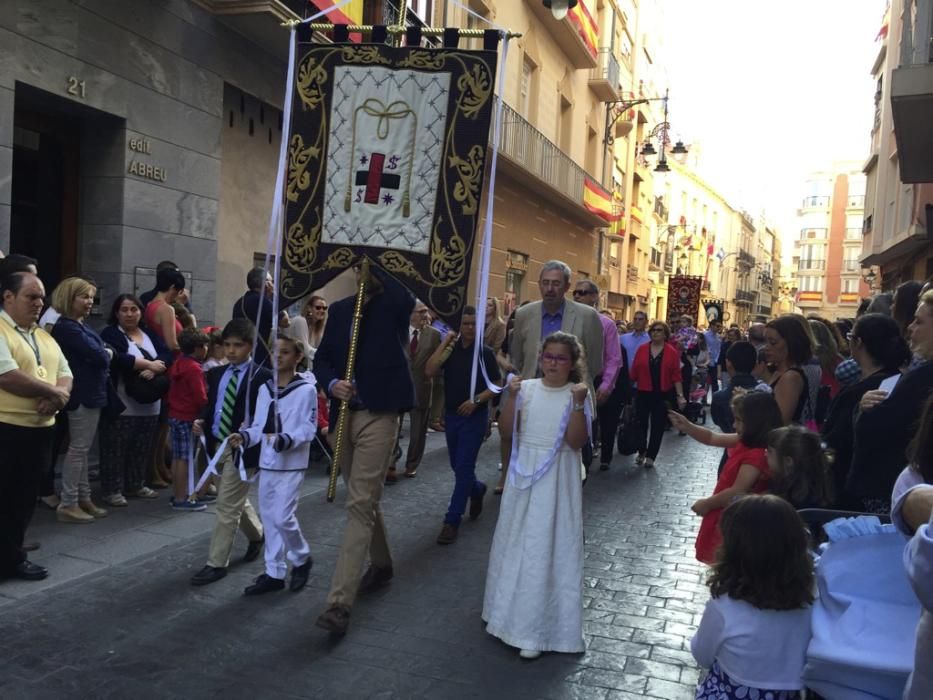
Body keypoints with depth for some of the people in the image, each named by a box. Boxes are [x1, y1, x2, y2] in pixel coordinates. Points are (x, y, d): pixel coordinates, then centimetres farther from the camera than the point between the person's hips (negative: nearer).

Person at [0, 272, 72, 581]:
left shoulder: (45, 337, 15)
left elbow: (65, 374, 11)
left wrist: (57, 397, -11)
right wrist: (53, 392, -12)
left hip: (40, 428, 8)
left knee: (25, 496, 14)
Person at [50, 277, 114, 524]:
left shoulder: (81, 326, 15)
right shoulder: (67, 327, -17)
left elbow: (102, 351, 13)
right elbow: (99, 356, -21)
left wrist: (104, 353, -8)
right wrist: (107, 353, -1)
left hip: (91, 392, 10)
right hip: (83, 395, -10)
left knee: (82, 449, 15)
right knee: (78, 448, -4)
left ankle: (83, 498, 23)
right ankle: (68, 504, 4)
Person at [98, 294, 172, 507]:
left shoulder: (150, 334, 14)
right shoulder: (110, 334, -3)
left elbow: (167, 356, 0)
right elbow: (117, 359, -21)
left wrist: (154, 369, -19)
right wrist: (148, 363, -14)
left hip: (149, 405, 6)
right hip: (121, 404, -5)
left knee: (140, 449, 13)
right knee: (116, 449, -1)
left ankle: (135, 485, 25)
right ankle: (112, 490, 7)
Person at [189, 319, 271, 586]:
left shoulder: (261, 376, -10)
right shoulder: (216, 374, 11)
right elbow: (210, 405, 16)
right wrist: (201, 421, -3)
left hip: (242, 447, -7)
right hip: (218, 445, 7)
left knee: (226, 505, -4)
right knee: (237, 500, 21)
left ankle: (216, 563, 7)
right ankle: (257, 535, 45)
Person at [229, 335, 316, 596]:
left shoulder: (306, 389, -10)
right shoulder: (265, 389, 8)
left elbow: (309, 428, -12)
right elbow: (259, 426, 9)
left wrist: (287, 440, -28)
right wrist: (244, 436, -10)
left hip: (291, 464, -6)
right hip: (267, 462, 6)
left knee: (283, 517, -8)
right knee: (269, 518, 10)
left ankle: (302, 559, 19)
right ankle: (274, 572, 21)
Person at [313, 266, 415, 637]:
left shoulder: (393, 306, -2)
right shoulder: (339, 309, 12)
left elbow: (407, 297, -27)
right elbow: (322, 357, 11)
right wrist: (331, 383, -9)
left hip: (378, 415, -6)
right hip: (343, 415, 6)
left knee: (360, 505, -10)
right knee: (364, 499, 20)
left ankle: (339, 602, -9)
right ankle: (381, 564, 41)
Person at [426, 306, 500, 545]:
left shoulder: (485, 352, -4)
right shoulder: (451, 350, 3)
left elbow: (495, 385, -2)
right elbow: (429, 371, -11)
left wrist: (476, 400, -17)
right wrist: (445, 343, -12)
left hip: (475, 416, -4)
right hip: (451, 415, 4)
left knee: (464, 467, -6)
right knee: (456, 465, 16)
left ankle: (452, 520, 0)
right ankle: (477, 489, 46)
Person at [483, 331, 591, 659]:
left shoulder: (577, 394, -6)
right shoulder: (527, 388, 0)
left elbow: (576, 442, -15)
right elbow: (506, 431, -5)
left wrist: (579, 404, -25)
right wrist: (511, 396, -16)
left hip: (557, 481, -3)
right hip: (524, 475, 3)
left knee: (547, 548, 2)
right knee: (516, 543, 15)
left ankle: (536, 630, 14)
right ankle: (511, 611, 35)